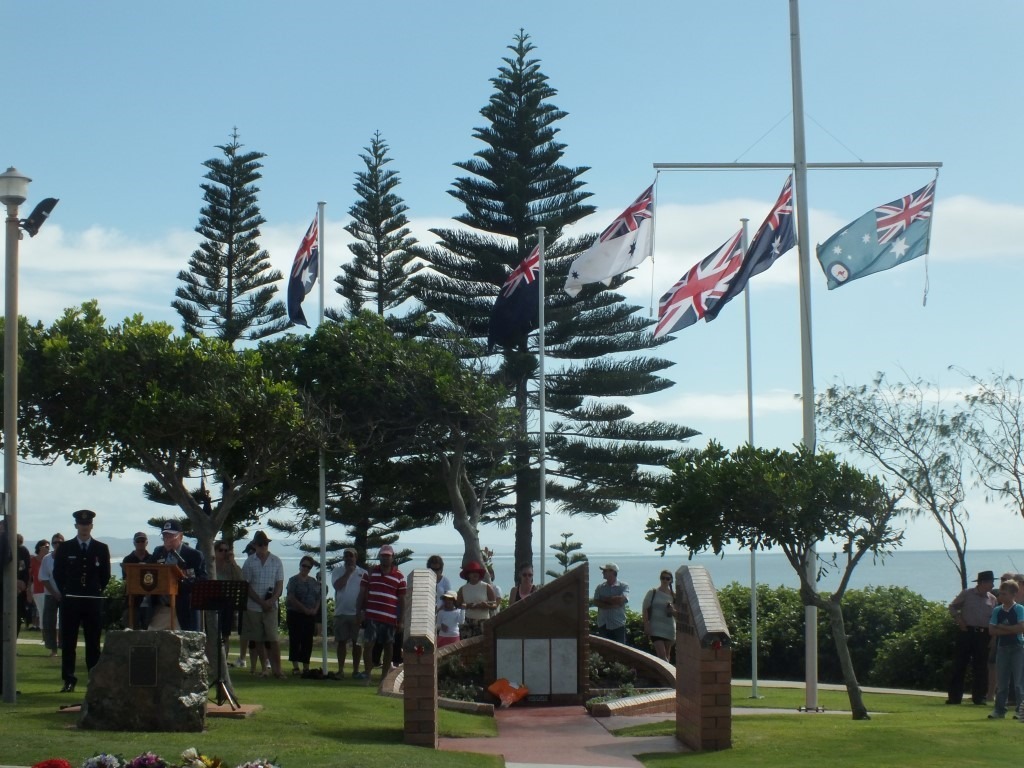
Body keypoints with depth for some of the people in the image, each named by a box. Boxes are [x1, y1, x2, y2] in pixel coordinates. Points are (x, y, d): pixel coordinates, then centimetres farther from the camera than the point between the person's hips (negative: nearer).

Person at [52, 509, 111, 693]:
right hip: (70, 601, 0)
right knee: (68, 642, -1)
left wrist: (96, 592, 9)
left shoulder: (101, 549, 7)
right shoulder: (65, 548, 5)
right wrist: (66, 592, 8)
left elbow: (105, 574, 13)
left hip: (93, 602, 0)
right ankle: (69, 681, 2)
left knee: (93, 643, 1)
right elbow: (57, 573, 11)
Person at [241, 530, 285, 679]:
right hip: (253, 607, 1)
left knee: (273, 638, -8)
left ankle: (277, 669, -4)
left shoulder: (276, 561, 6)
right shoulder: (249, 562, 3)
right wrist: (261, 602, -8)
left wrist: (272, 600, -11)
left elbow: (280, 584, 4)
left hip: (271, 606, -1)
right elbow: (246, 586, 0)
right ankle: (265, 668, 10)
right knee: (258, 640, 4)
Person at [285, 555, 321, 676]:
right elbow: (291, 598, -12)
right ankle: (295, 667, 0)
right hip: (295, 614, -5)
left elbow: (318, 598, 13)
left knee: (308, 641, 4)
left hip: (310, 616, 5)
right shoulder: (294, 580, -3)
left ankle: (306, 667, 8)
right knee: (295, 640, -2)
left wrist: (315, 610, -6)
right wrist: (305, 609, -16)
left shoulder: (313, 582, 13)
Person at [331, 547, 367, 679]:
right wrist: (348, 572, -12)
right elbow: (337, 585, -12)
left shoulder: (363, 573, 5)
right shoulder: (337, 571, 6)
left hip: (357, 613, 0)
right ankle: (340, 670, 9)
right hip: (341, 612, 0)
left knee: (357, 642, 0)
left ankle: (356, 671, 6)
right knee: (341, 642, 4)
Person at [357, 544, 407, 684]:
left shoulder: (399, 576, 6)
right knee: (369, 644, -7)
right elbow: (362, 592, 10)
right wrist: (360, 610, 2)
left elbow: (402, 599, 7)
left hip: (391, 618, 1)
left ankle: (384, 676, 15)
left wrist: (401, 619, 3)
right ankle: (368, 674, 0)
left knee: (388, 646, 6)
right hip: (372, 616, 0)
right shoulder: (371, 572, 8)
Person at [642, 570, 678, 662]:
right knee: (662, 654, -17)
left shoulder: (673, 595, 8)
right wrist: (646, 626, -9)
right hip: (656, 629, -3)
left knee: (666, 656, 8)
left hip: (669, 629, 3)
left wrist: (673, 611, -10)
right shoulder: (653, 592, 2)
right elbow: (645, 609, 0)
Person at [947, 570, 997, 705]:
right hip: (966, 632, -2)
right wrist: (959, 620, -5)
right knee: (959, 664, -1)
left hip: (983, 634, 3)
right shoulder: (966, 594, 0)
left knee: (981, 667, 2)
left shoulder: (992, 599, 8)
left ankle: (979, 697, 10)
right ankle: (954, 696, 4)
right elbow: (952, 607, 9)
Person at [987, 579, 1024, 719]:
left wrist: (1003, 627, -9)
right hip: (1002, 648, 4)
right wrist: (1010, 630, -10)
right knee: (1001, 681, 5)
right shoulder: (997, 610, 7)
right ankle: (999, 710, 9)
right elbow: (992, 630, 0)